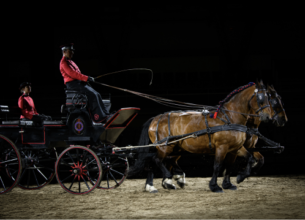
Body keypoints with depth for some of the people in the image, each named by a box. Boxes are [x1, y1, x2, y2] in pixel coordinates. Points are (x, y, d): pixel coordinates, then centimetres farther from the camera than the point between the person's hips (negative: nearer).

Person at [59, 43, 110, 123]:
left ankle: (105, 114, -6)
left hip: (79, 83, 10)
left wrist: (86, 78, 6)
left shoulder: (70, 62, 24)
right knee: (92, 95, -22)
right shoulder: (64, 62, -9)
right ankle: (99, 117, -23)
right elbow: (72, 74, -20)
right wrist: (86, 78, -21)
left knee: (97, 95, -3)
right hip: (72, 84, -10)